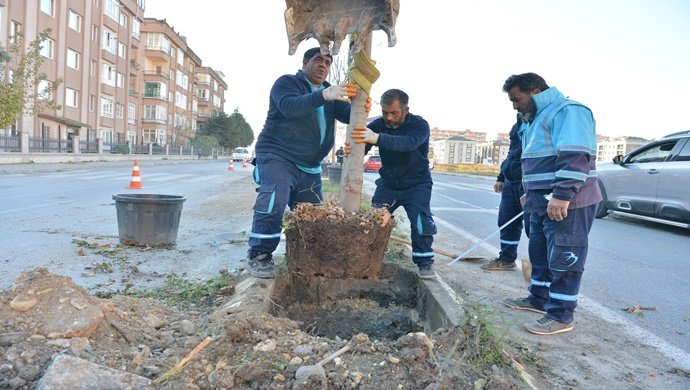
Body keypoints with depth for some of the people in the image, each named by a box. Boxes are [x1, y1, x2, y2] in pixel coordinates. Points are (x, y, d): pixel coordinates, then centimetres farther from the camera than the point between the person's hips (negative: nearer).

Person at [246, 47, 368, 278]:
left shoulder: (330, 92, 15)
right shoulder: (287, 83, -3)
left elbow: (345, 114, -2)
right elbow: (289, 106, -26)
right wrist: (323, 96, -41)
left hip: (310, 166, 7)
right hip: (277, 157, -6)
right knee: (273, 201, -26)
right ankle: (258, 256, -14)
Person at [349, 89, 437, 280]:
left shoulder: (419, 125, -21)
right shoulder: (378, 125, -11)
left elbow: (408, 143, -43)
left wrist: (377, 138, -58)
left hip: (416, 184, -3)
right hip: (388, 183, 3)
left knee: (420, 219, -18)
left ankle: (424, 260, -3)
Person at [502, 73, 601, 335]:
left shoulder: (567, 111, -13)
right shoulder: (535, 119, 20)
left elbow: (575, 156, -25)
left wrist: (562, 195, -30)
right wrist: (530, 193, 25)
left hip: (567, 203, -10)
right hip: (543, 202, 10)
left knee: (563, 258, -4)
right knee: (540, 253, 18)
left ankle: (561, 316, 4)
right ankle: (539, 299, 32)